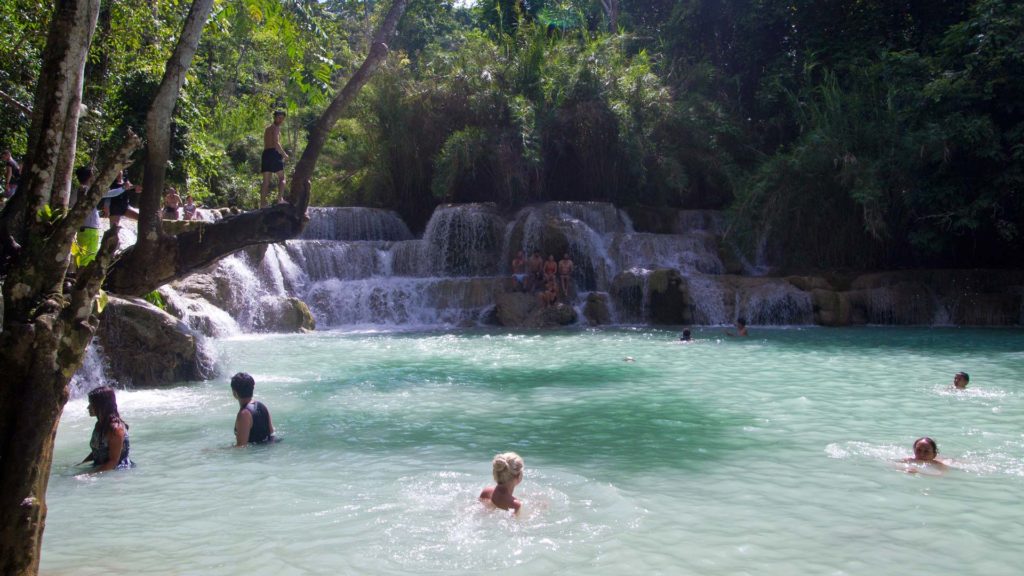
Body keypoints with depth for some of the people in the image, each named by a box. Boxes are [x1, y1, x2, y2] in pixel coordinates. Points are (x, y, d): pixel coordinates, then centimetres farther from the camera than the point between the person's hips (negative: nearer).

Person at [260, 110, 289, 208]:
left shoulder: (267, 128, 25)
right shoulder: (276, 127, -3)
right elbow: (276, 143, -15)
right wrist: (284, 154, -8)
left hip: (265, 153, 8)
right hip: (274, 153, -8)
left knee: (266, 181, 6)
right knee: (281, 178, -6)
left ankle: (262, 203, 1)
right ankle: (280, 198, -22)